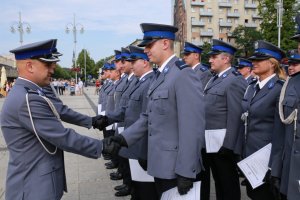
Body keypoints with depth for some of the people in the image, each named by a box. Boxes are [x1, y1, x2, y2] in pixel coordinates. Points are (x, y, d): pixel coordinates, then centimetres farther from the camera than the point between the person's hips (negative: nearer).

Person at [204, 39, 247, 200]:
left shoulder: (235, 80, -14)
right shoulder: (214, 79, 14)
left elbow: (235, 115, -20)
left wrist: (228, 145, -22)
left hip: (223, 142, -9)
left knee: (229, 183, 7)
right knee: (218, 180, 21)